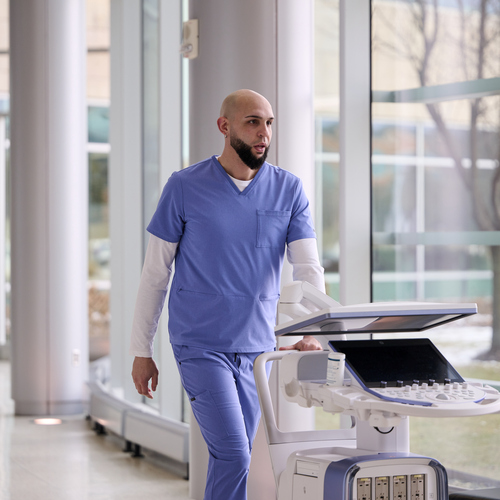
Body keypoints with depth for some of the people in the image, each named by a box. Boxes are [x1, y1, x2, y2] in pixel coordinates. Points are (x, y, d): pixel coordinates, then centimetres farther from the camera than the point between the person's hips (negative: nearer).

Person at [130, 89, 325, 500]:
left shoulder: (288, 190, 4)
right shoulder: (185, 187, -3)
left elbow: (309, 268, -5)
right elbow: (155, 273, 2)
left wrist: (312, 332, -22)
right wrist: (141, 351, 1)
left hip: (257, 346, 4)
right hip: (200, 345, -4)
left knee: (233, 459, 11)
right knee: (233, 455, -15)